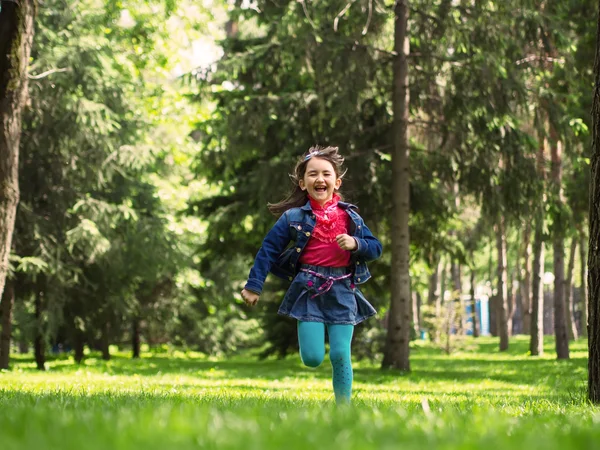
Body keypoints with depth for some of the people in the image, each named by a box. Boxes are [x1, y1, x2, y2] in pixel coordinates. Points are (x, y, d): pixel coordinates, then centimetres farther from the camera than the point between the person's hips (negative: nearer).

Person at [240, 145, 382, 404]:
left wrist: (356, 244, -11)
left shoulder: (350, 217, 8)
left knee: (340, 356, -5)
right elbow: (268, 250, 3)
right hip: (308, 290, -1)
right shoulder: (293, 217, 1)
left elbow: (375, 248, 10)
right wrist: (253, 285, 0)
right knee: (312, 358, -7)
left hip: (342, 292, 1)